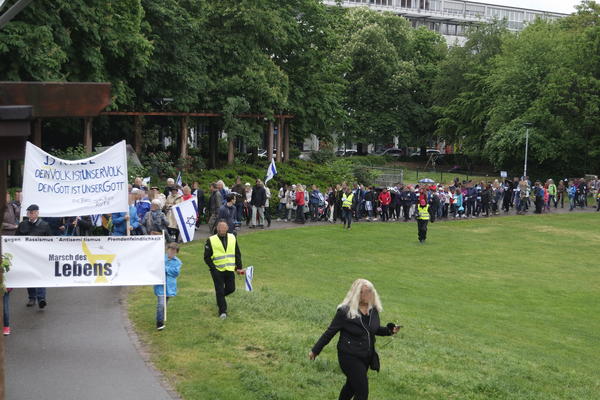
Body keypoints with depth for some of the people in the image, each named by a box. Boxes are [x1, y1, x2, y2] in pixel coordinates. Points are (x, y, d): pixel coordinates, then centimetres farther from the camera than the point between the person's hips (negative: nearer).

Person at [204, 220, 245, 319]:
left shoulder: (232, 238, 7)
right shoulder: (211, 240, -5)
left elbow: (237, 254, 13)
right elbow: (207, 257, -4)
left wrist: (239, 267, 7)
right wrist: (213, 268, -13)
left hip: (230, 270, 4)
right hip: (217, 270, -4)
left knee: (231, 288, 7)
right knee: (220, 291, -4)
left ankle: (219, 295, 39)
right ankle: (222, 311, 7)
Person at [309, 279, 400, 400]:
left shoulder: (373, 310, -1)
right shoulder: (345, 311, -18)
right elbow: (330, 332, -9)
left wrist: (390, 330, -5)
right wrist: (315, 350, -4)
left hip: (367, 357, 6)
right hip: (350, 357, -6)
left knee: (352, 386, 24)